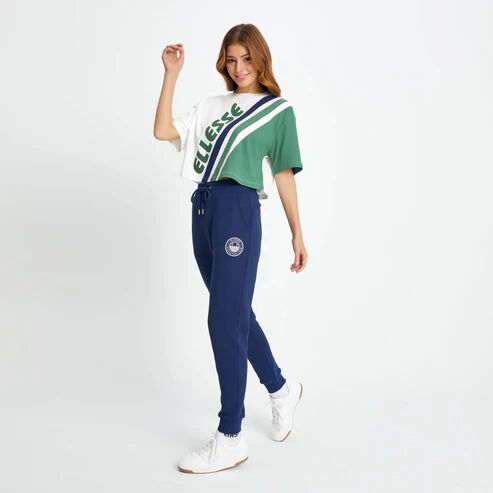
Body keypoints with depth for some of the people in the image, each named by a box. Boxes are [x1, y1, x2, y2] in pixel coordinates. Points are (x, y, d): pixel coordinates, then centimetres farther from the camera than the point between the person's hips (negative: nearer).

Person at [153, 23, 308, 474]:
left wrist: (297, 235, 4)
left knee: (225, 322, -8)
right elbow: (163, 131, 8)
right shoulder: (211, 106, 20)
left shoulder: (278, 110, 9)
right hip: (203, 209, 6)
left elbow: (284, 175, 6)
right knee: (236, 314, 15)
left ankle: (230, 440, 3)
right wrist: (171, 75, 5)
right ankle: (281, 389, 37)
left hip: (238, 210, -6)